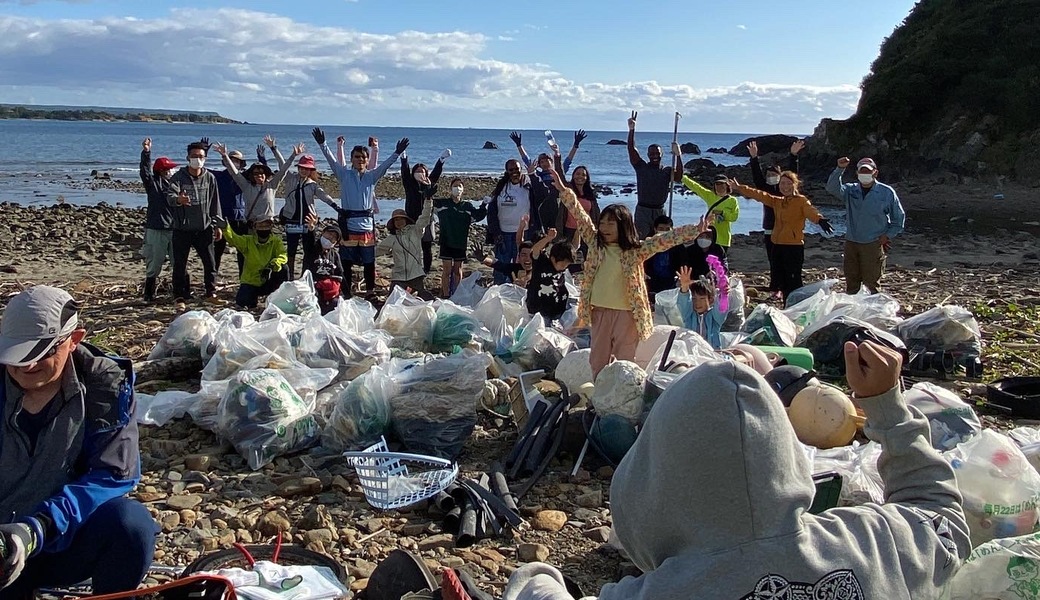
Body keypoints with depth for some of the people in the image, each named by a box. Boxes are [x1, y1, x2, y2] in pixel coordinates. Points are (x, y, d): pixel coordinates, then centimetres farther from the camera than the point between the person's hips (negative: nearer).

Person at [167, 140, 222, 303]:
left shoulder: (210, 178, 4)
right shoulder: (179, 177, -4)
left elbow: (215, 203, 11)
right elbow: (169, 195, -21)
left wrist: (217, 225, 9)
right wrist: (178, 199, -45)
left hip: (204, 228, 2)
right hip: (182, 229, -2)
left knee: (210, 262, 2)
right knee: (180, 264, 3)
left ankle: (211, 293, 17)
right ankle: (181, 296, 14)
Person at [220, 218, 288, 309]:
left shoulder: (276, 241, -3)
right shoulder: (248, 241, -2)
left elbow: (283, 256, -20)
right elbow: (233, 239, -19)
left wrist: (271, 266, -38)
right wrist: (225, 227, -40)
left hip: (268, 282, -1)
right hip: (250, 281, 1)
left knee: (283, 268, -27)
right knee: (242, 302, -22)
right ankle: (254, 296, 16)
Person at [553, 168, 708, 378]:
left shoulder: (636, 250, -4)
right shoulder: (596, 244, 3)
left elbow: (666, 239, -11)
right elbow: (579, 215, 3)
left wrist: (695, 230, -20)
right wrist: (564, 191, -1)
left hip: (627, 313, -3)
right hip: (600, 311, 3)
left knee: (625, 362, 7)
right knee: (597, 360, 12)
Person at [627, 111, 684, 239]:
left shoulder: (667, 171, 6)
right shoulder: (641, 167, 3)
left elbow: (679, 177, -13)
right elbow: (631, 149, -8)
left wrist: (678, 156, -19)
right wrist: (631, 129, -19)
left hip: (660, 211, 3)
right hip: (642, 210, -2)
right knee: (640, 239, -8)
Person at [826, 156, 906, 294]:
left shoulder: (887, 192, -1)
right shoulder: (851, 190, 4)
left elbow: (899, 217, 7)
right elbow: (832, 187, -15)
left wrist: (888, 235, -1)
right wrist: (840, 169, -28)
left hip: (874, 245, -3)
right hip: (851, 243, 3)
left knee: (872, 283, -2)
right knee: (851, 283, 9)